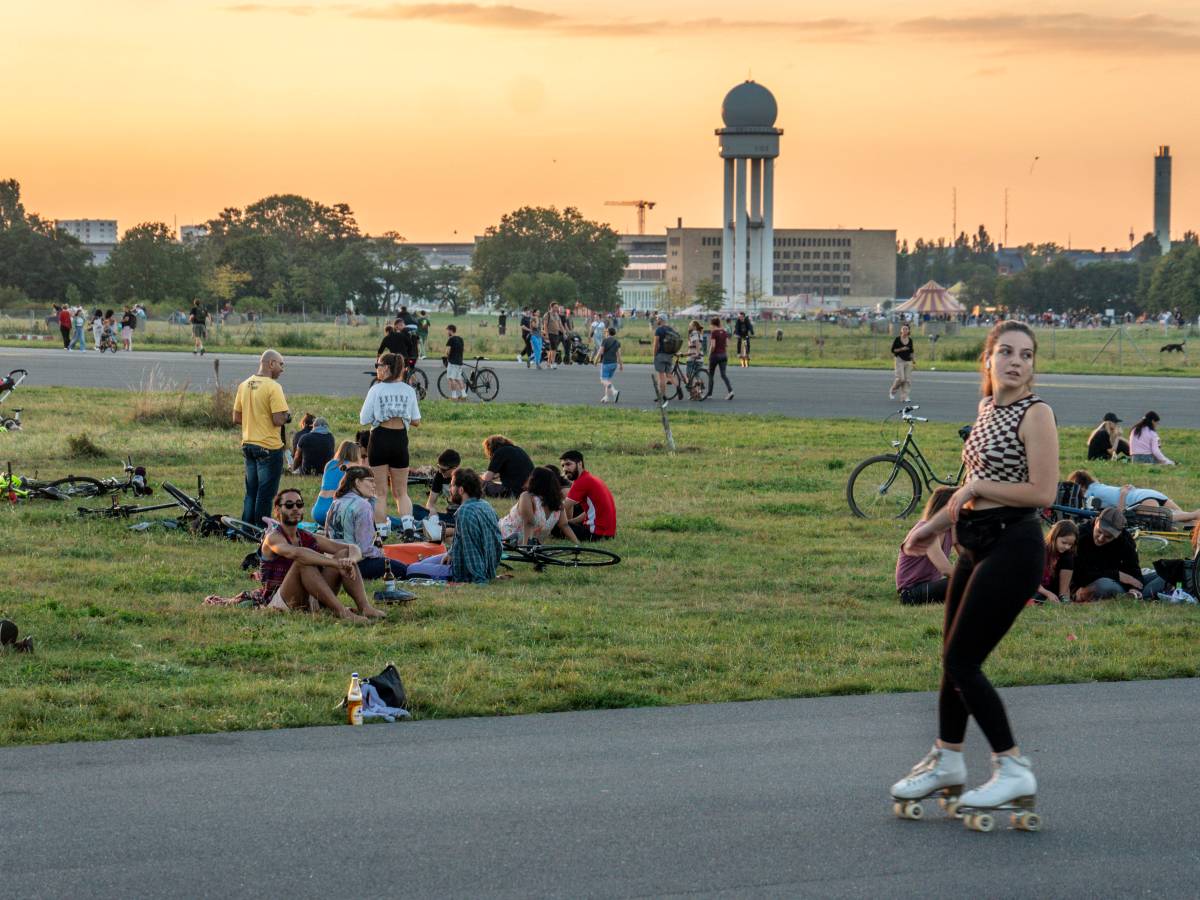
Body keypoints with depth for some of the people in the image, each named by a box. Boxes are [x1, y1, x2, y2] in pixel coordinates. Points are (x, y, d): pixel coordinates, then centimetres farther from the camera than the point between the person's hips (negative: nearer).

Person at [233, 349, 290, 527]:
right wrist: (287, 417, -1)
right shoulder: (272, 387, -16)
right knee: (265, 493, 1)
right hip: (269, 448, -7)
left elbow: (236, 419, 10)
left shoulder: (244, 385, 7)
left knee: (250, 492, 15)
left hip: (248, 445, 7)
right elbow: (278, 420, -21)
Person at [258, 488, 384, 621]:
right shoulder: (273, 537, -7)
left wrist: (350, 560, -18)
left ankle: (365, 608, -25)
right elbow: (295, 553, -30)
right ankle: (341, 611, -42)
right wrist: (336, 563, -37)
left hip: (311, 601, 6)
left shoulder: (310, 539, 14)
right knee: (304, 561, -31)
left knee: (345, 554, -5)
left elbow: (353, 548, 9)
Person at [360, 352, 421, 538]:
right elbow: (416, 421, 5)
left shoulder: (376, 389, -7)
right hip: (400, 440, 3)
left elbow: (364, 420, -6)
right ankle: (408, 525, -7)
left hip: (379, 439, -3)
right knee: (401, 491, 13)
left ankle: (382, 532, 6)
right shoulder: (408, 390, 2)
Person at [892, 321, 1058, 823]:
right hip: (975, 546, 8)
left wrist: (976, 487, -14)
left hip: (1013, 547, -8)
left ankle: (1014, 772, 1)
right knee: (953, 657, 17)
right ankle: (946, 762, 33)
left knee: (962, 661, -7)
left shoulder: (1035, 414, -13)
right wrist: (938, 523, 24)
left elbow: (1043, 493, -20)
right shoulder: (987, 408, 12)